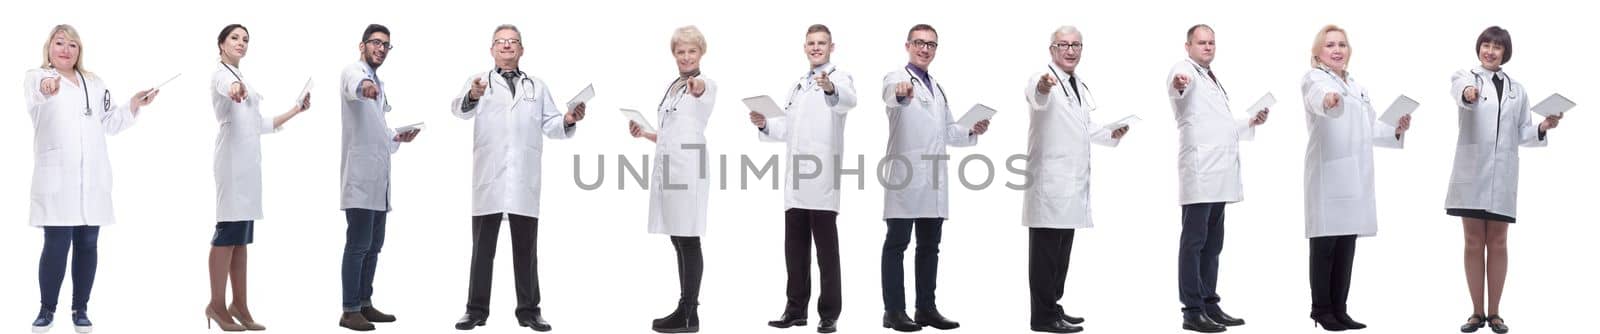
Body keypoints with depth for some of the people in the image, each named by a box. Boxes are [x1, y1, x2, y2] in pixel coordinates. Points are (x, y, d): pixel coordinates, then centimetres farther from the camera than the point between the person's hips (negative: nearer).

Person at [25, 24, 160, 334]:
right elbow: (34, 94, -25)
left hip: (92, 178, 4)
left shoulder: (95, 84, 19)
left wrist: (134, 104, 6)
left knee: (87, 244, 4)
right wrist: (45, 86, -49)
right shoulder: (37, 76, 1)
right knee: (57, 245, -8)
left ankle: (80, 309, 13)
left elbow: (109, 123, 21)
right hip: (57, 178, -4)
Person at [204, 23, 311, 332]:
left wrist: (296, 110, 25)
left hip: (248, 161, 9)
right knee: (229, 233, -10)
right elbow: (228, 86, -31)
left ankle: (240, 306, 9)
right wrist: (236, 88, -54)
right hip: (233, 160, -9)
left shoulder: (241, 78, 23)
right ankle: (217, 305, -8)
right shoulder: (222, 74, -4)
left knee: (242, 236, 7)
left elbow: (261, 125, 28)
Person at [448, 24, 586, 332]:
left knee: (526, 248, 5)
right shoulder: (478, 82, 9)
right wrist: (472, 97, -35)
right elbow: (460, 109, -12)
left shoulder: (537, 87, 18)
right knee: (482, 246, 2)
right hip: (489, 179, -2)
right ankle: (476, 309, 6)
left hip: (525, 180, 2)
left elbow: (551, 126, 11)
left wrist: (568, 121, -12)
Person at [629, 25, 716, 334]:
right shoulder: (671, 86, 18)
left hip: (688, 170, -8)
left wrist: (697, 86, -57)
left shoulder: (706, 85, -7)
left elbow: (704, 91, -34)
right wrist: (644, 134, 10)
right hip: (666, 168, 8)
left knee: (688, 241, -6)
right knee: (679, 241, 10)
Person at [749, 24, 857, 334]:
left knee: (826, 249, -2)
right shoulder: (798, 85, 22)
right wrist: (765, 125, 5)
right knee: (795, 248, 9)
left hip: (823, 180, -7)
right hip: (796, 181, 7)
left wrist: (831, 89, -49)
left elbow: (848, 101, -26)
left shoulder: (840, 78, -2)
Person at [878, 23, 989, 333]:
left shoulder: (937, 88, 21)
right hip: (905, 176, -7)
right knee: (897, 243, -4)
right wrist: (899, 91, -53)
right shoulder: (896, 78, -3)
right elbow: (890, 94, -29)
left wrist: (972, 131, 9)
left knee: (929, 245, 10)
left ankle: (926, 308, 15)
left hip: (934, 178, 7)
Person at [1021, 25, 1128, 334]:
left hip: (1072, 181, 9)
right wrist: (1042, 89, -59)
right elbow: (1038, 100, -36)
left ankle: (1052, 307, 21)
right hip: (1049, 179, -9)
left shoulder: (1080, 86, 16)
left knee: (1062, 250, 13)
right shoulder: (1042, 80, -11)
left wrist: (1112, 135, 12)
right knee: (1045, 248, -6)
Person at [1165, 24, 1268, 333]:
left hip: (1219, 174, 9)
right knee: (1194, 241, -8)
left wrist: (1250, 122, 23)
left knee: (1212, 244, 12)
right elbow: (1179, 86, -31)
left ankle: (1210, 304, 18)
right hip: (1199, 172, -9)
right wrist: (1178, 84, -53)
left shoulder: (1213, 81, 24)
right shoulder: (1185, 70, -4)